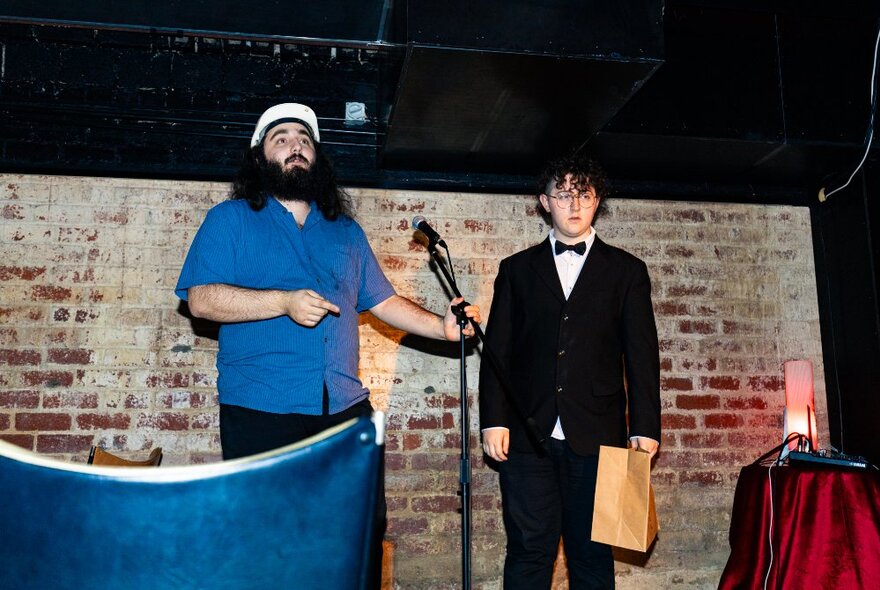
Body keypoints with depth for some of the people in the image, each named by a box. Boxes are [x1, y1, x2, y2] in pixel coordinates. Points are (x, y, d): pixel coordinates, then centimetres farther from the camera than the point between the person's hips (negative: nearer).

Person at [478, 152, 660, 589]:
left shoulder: (626, 271, 12)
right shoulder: (517, 269, 14)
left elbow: (642, 356, 7)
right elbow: (497, 350, 9)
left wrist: (645, 428, 0)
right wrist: (494, 421, -1)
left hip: (596, 436, 0)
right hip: (528, 435, 1)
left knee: (592, 555, 4)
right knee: (528, 552, 0)